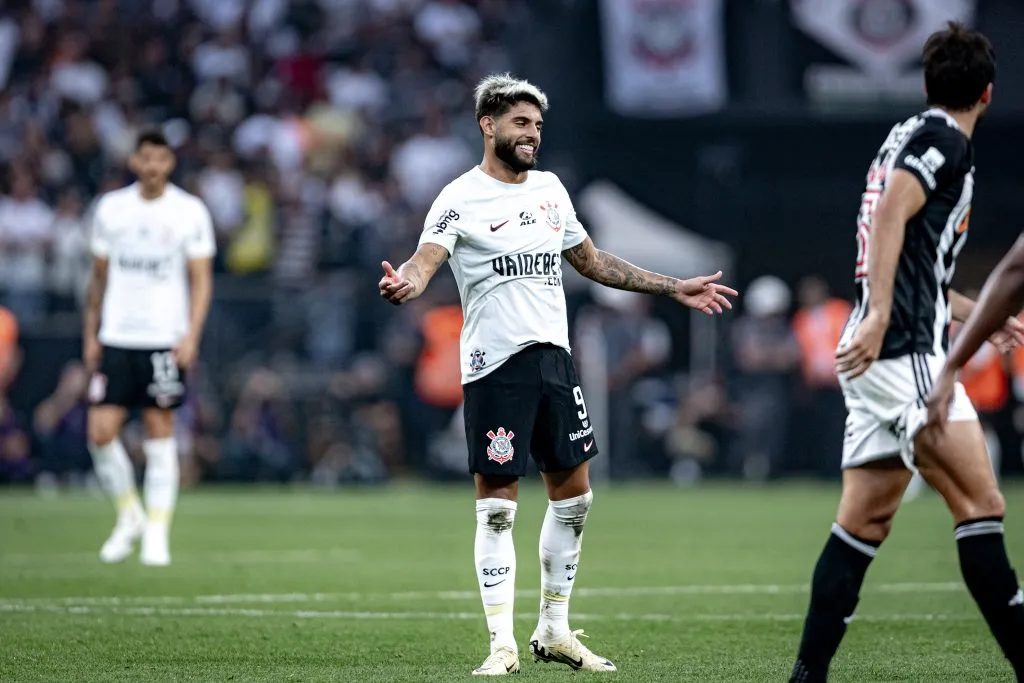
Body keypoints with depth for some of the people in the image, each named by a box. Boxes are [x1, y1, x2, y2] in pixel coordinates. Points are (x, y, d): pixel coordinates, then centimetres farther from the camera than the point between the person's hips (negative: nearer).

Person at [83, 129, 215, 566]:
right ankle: (129, 515, 15)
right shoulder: (111, 208, 7)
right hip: (116, 338, 2)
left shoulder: (189, 211, 0)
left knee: (160, 434, -1)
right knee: (100, 432, -6)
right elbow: (99, 276, 15)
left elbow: (201, 280, 0)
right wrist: (90, 335, 12)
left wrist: (192, 335, -11)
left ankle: (157, 533, 6)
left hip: (165, 341, -2)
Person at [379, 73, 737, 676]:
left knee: (573, 495, 9)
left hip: (555, 356, 7)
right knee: (497, 507, -5)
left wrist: (674, 288, 26)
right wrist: (404, 283, -47)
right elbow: (425, 261, -22)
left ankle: (555, 631, 21)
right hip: (495, 365, -6)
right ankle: (503, 643, 0)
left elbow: (592, 260, 24)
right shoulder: (462, 199, -7)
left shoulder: (550, 189, 12)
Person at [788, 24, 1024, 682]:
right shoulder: (944, 140, -5)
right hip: (904, 353, -10)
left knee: (864, 522, 7)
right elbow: (889, 216, -21)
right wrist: (880, 315, -30)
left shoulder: (912, 136, 24)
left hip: (879, 354, 10)